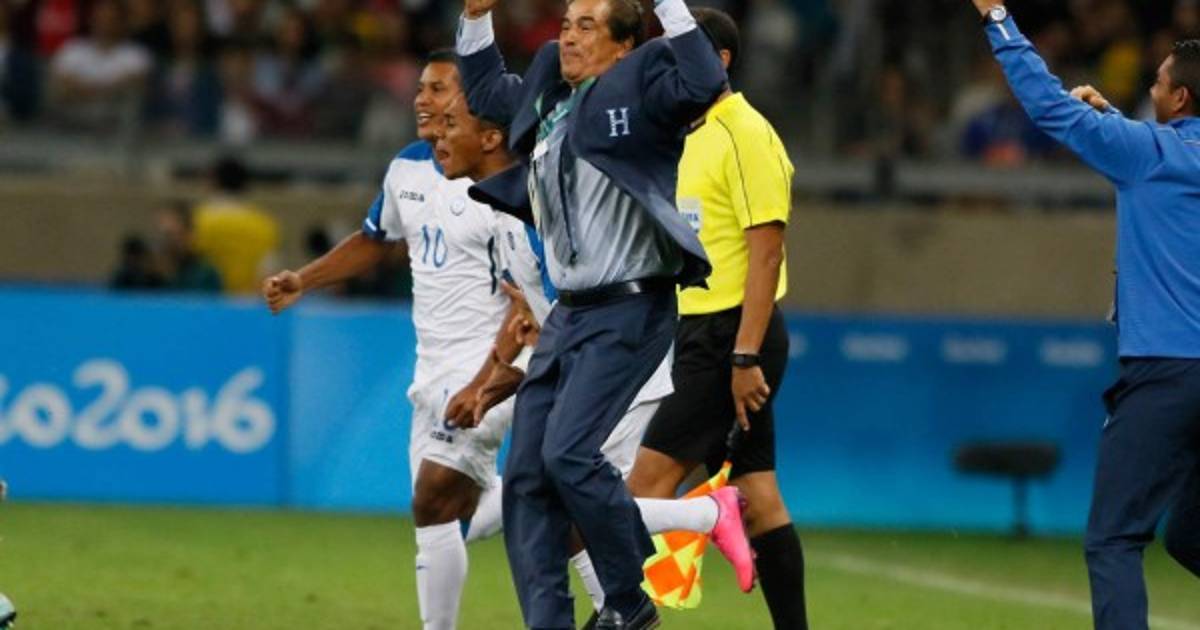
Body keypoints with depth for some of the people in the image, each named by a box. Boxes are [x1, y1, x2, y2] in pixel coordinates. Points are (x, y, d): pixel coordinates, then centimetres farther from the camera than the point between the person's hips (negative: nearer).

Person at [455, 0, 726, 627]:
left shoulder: (637, 94, -9)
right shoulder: (548, 96, 13)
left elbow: (703, 84, -30)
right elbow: (485, 91, 33)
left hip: (629, 312, -9)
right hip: (568, 312, 9)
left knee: (568, 453, -21)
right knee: (525, 475, 2)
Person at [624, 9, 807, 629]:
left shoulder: (746, 136, -12)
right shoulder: (693, 136, 16)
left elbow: (765, 251, -17)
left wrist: (745, 356, -22)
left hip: (733, 333, -9)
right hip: (703, 333, 9)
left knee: (651, 478, -13)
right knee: (754, 494, 7)